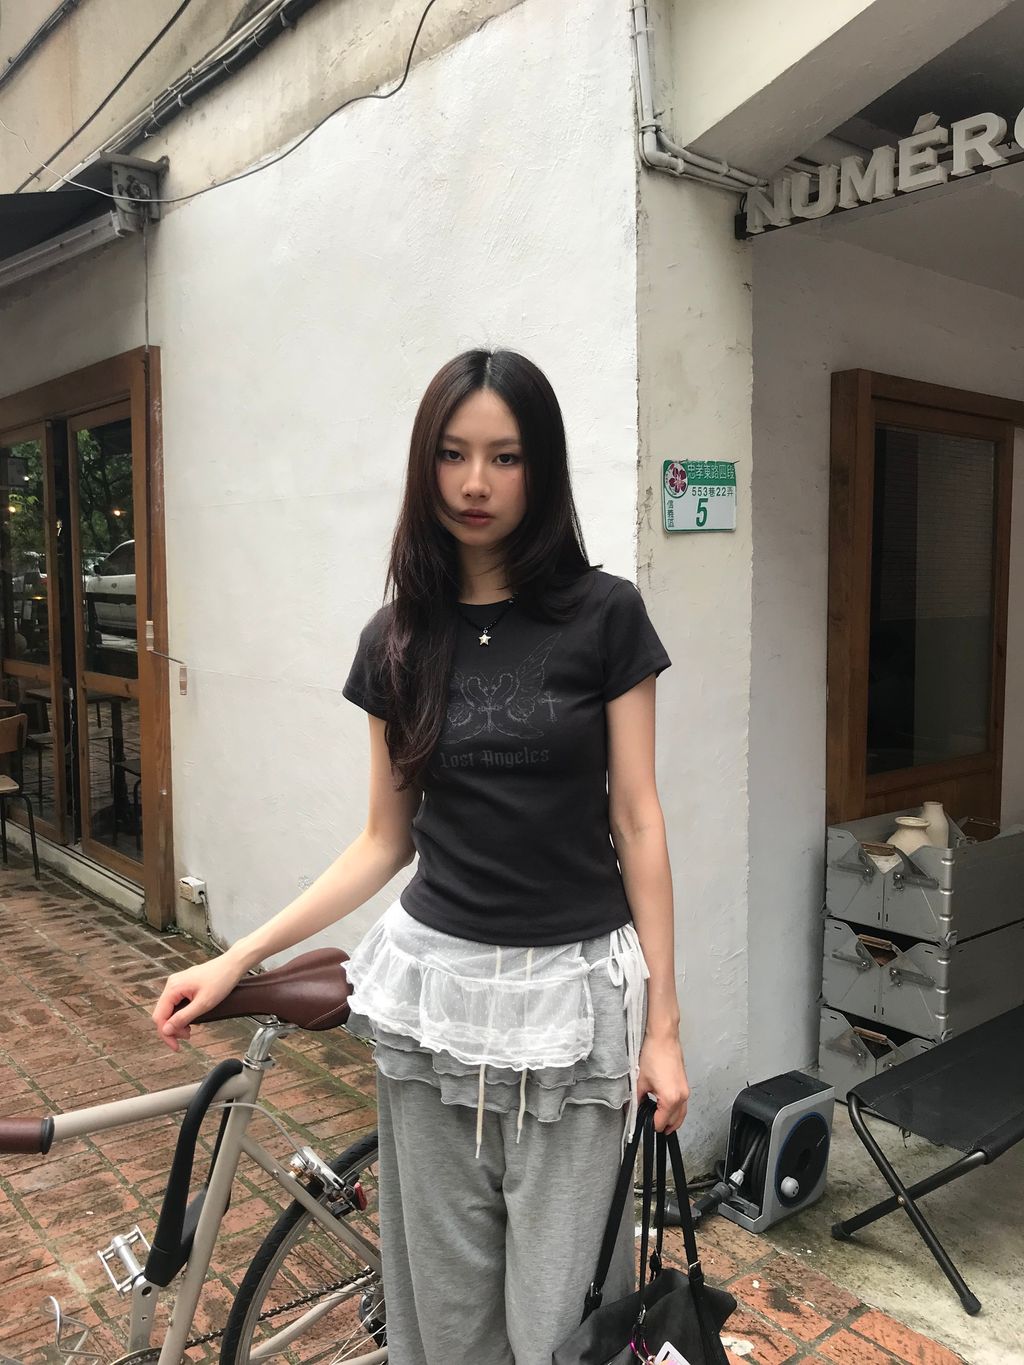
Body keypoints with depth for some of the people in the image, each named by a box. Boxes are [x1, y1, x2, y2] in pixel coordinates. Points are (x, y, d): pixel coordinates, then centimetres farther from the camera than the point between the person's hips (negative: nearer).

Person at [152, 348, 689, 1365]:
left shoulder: (604, 615, -6)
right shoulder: (397, 637, 2)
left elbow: (637, 822, -4)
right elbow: (386, 840, 7)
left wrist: (662, 1024, -4)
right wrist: (239, 958, 2)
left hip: (574, 989, -2)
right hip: (433, 986, 3)